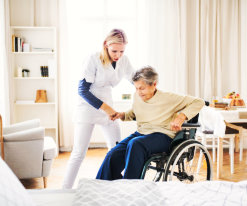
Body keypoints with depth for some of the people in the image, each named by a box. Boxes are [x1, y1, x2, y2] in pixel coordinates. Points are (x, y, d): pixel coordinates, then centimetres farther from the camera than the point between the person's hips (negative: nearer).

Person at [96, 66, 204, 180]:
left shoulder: (168, 98, -5)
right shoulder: (137, 97, 10)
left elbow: (198, 102, -4)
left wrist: (182, 116, -18)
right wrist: (122, 115, 11)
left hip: (162, 136, -5)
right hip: (140, 133, 5)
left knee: (135, 144, -38)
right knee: (113, 156, -23)